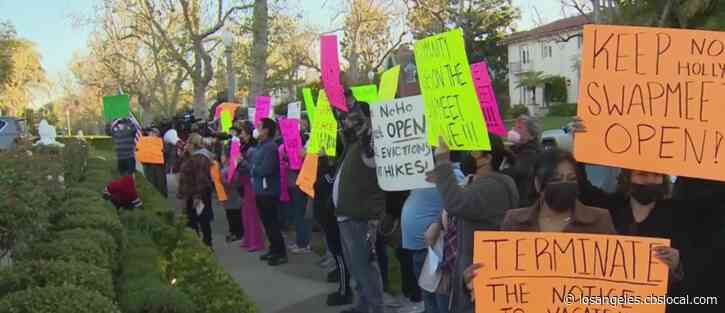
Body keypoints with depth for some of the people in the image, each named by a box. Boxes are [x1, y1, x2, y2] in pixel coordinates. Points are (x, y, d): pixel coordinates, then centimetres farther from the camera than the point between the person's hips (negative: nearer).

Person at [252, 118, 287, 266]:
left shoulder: (270, 147, -16)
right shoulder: (261, 145, 13)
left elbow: (265, 169, -23)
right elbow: (254, 166, 15)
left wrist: (252, 169, -9)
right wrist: (253, 171, -4)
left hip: (268, 191, -9)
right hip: (260, 190, 9)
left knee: (272, 223, -4)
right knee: (267, 222, 16)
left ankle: (281, 253, 3)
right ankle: (274, 249, 27)